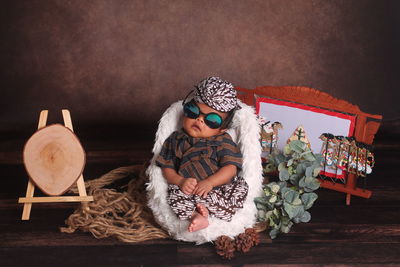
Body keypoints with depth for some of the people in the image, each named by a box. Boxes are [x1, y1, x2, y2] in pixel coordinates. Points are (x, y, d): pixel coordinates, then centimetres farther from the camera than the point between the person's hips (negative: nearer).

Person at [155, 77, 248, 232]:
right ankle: (195, 216, -38)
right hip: (188, 192, 0)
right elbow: (167, 167, 10)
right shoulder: (176, 140, 14)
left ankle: (206, 210, -29)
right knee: (173, 191, -28)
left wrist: (210, 182, -21)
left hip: (219, 189, 0)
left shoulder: (223, 141, 7)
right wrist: (180, 181, -12)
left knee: (241, 186, -26)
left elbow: (231, 167, -4)